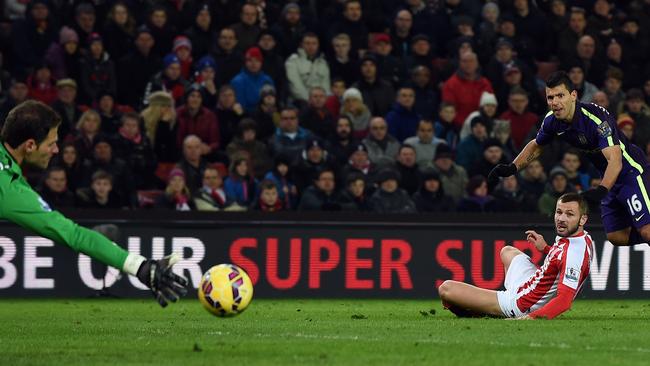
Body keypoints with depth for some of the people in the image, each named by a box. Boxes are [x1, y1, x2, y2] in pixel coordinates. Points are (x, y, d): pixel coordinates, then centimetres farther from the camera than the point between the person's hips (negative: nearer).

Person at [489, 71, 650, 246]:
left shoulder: (596, 117, -30)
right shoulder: (552, 121, -7)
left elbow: (615, 160, -38)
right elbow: (536, 145, 15)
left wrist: (602, 190, -52)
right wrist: (512, 168, 3)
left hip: (631, 169, -8)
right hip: (608, 177, 8)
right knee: (615, 237, 5)